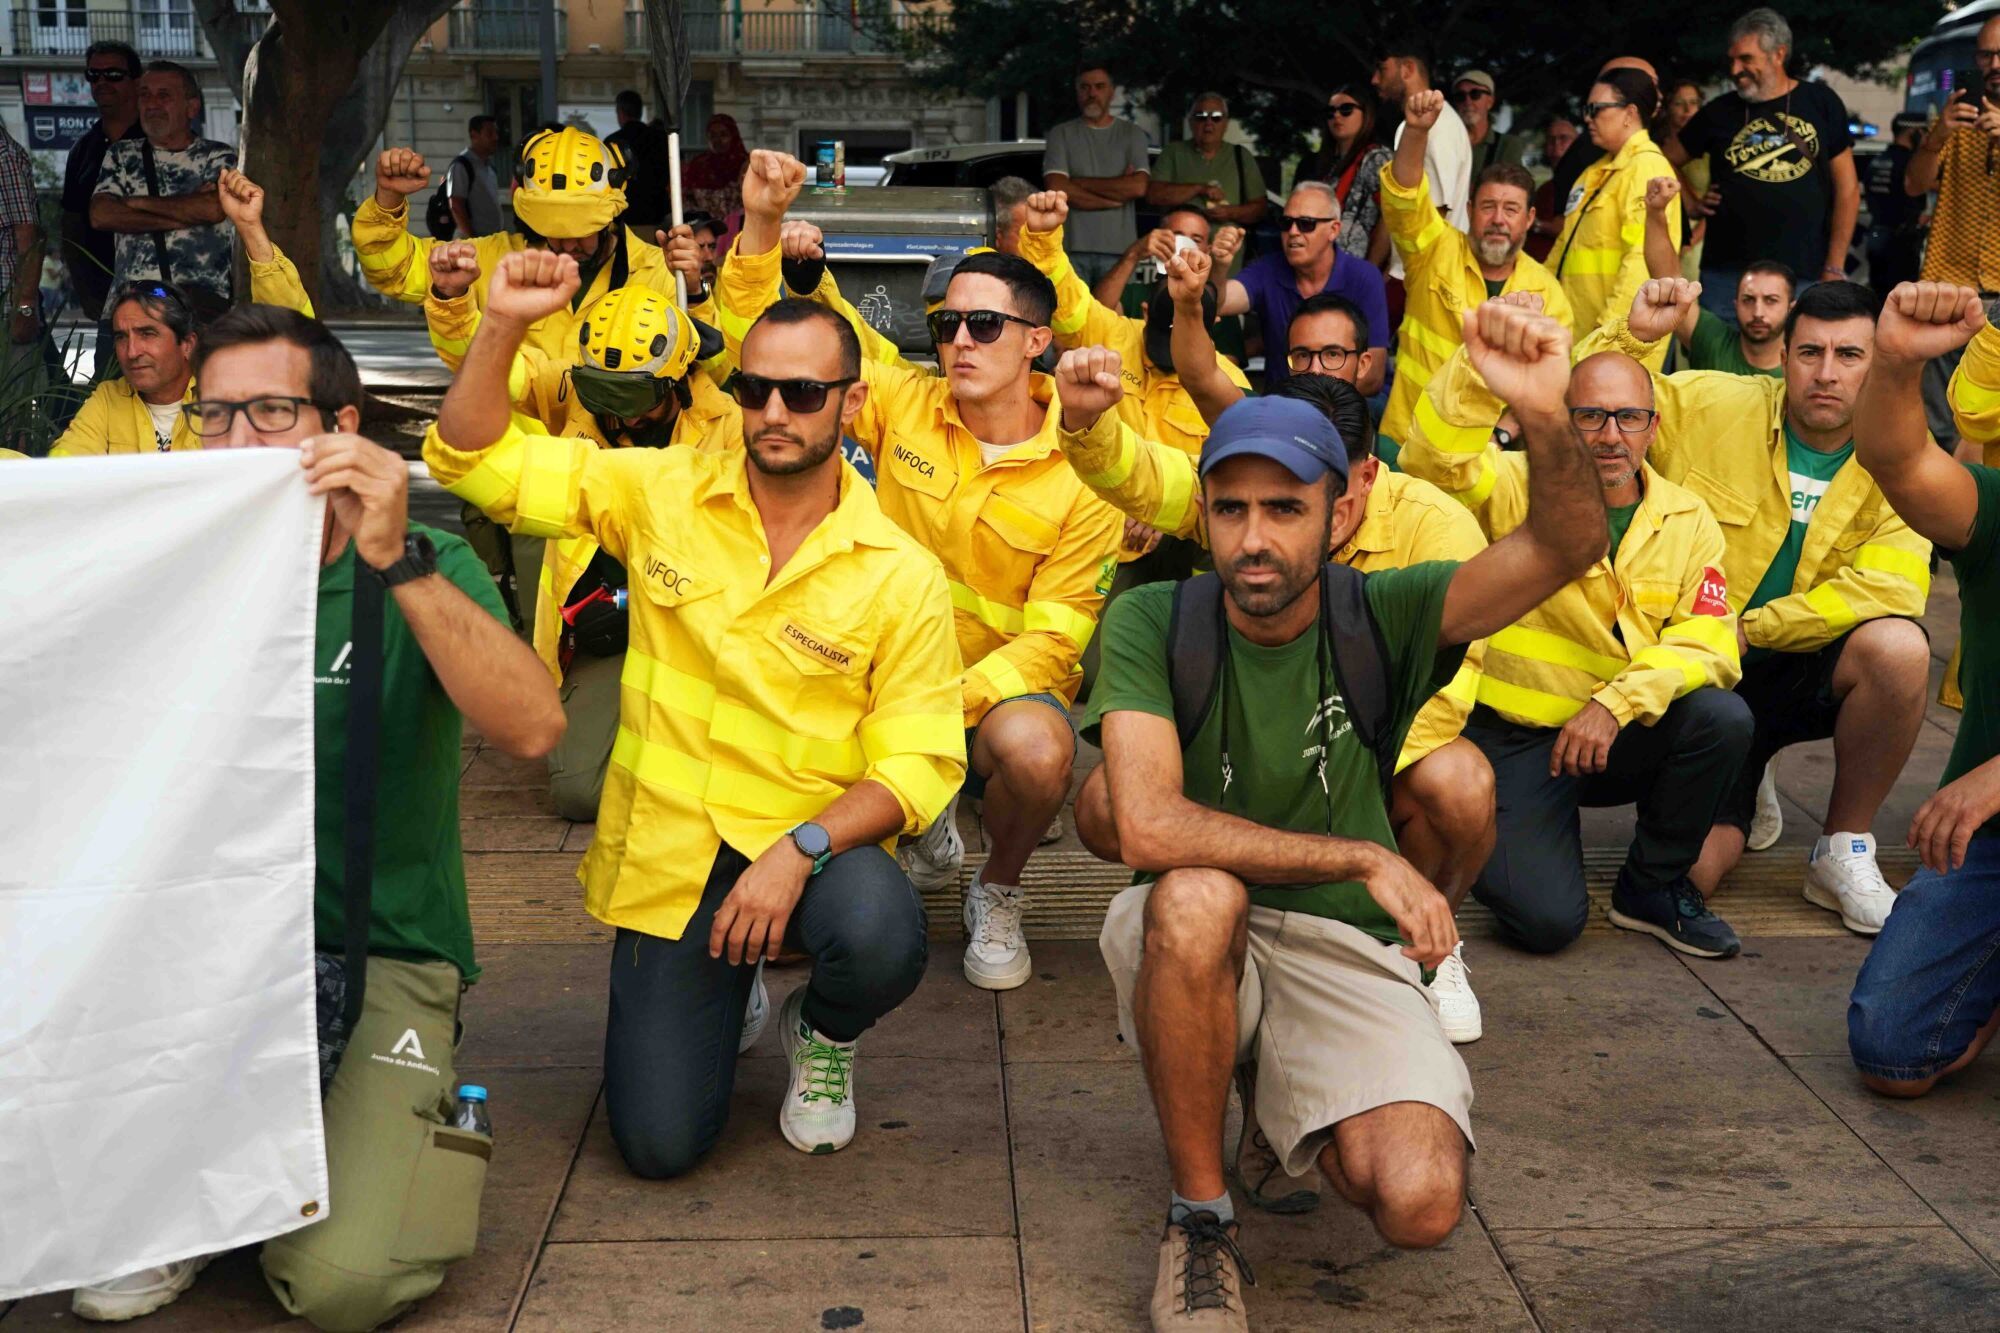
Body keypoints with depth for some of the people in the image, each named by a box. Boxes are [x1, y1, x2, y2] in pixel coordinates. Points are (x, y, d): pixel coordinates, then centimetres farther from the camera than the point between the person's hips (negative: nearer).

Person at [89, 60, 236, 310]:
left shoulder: (218, 156, 13)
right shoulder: (121, 155, 21)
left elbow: (214, 209, -7)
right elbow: (100, 215, 5)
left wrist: (139, 203, 4)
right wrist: (186, 215, -2)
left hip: (202, 295, -2)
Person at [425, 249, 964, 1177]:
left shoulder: (901, 575, -7)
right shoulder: (661, 493, -1)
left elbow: (916, 762, -11)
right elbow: (475, 459, 0)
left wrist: (800, 849, -26)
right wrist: (502, 326, -15)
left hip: (818, 848, -1)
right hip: (667, 855, 1)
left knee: (881, 939, -37)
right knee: (659, 1144, -7)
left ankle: (824, 1036, 3)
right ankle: (716, 993, 29)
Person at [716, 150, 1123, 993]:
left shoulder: (1081, 474, -10)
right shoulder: (904, 405, -2)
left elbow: (1054, 637, -13)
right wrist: (761, 224, -17)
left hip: (1001, 688, -3)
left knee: (1037, 748, -38)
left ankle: (997, 896, 1)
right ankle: (923, 832, 13)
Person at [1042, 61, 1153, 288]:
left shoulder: (1132, 134, 12)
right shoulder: (1061, 134, 10)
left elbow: (1138, 187, -3)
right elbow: (1056, 189, -4)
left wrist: (1079, 182, -1)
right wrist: (1115, 197, -3)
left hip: (1118, 250, 1)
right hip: (1073, 248, 0)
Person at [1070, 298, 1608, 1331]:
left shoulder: (1381, 616, -5)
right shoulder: (1152, 624, -9)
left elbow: (1565, 549, -20)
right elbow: (1150, 828, -23)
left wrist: (1544, 416, -40)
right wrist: (1364, 858, -21)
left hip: (1342, 952, 2)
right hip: (1192, 949, -1)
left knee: (1420, 1204, -23)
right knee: (1197, 897, -38)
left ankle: (1275, 1097, 15)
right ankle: (1199, 1217, -14)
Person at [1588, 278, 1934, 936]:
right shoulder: (1712, 405, -6)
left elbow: (1891, 586, -19)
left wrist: (1752, 627, -21)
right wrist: (1632, 335, -23)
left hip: (1802, 673, 1)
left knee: (1898, 646, -33)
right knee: (1694, 868, -17)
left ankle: (1844, 853, -9)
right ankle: (1741, 793, 23)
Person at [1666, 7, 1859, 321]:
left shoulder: (1820, 103, 5)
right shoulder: (1720, 112, 7)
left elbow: (1847, 188, 6)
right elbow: (1666, 160, 21)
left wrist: (1834, 268, 1)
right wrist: (1690, 201, 5)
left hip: (1804, 277, -1)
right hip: (1727, 275, 1)